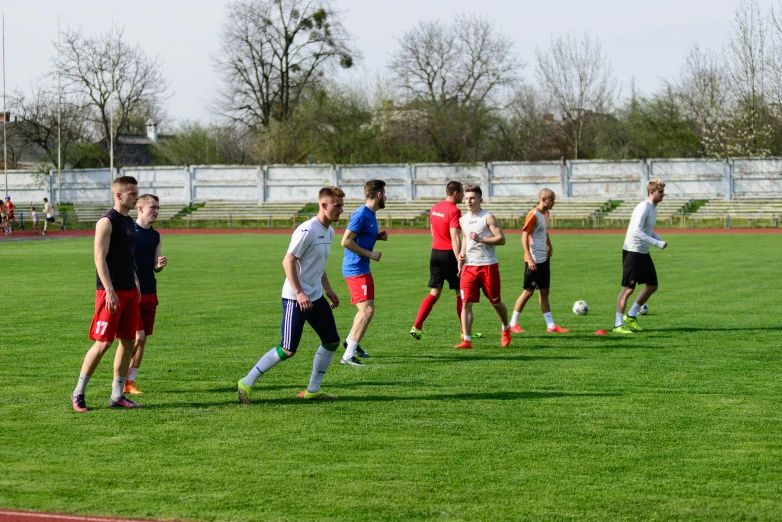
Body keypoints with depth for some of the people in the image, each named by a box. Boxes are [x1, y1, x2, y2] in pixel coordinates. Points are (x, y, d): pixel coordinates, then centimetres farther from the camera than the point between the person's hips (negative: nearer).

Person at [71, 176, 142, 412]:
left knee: (128, 342, 6)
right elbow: (100, 258, -17)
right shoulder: (107, 222, -11)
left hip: (130, 291, 8)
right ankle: (78, 393, 3)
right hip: (111, 292, -8)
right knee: (103, 343, -8)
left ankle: (117, 395, 13)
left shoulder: (129, 222, 16)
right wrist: (110, 291, -23)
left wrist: (136, 286, 18)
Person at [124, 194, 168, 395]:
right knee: (138, 336, -13)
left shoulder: (156, 236, 11)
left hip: (150, 294, 7)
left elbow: (155, 267, 12)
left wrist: (160, 264, -11)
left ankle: (130, 381, 15)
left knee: (143, 340, 7)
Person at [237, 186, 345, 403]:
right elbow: (288, 261, -20)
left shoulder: (329, 232, 10)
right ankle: (246, 383, 2)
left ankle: (312, 390, 18)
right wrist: (299, 293, -25)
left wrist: (328, 289, 19)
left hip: (315, 297, 9)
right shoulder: (307, 230, -19)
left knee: (332, 341, 8)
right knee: (288, 350, -8)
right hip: (296, 299, -9)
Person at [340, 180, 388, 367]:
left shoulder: (370, 214, 12)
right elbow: (346, 241, -22)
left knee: (365, 310, 24)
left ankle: (350, 341, 45)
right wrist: (370, 254, -18)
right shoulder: (361, 215, -18)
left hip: (362, 268, 10)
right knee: (367, 310, -16)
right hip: (356, 270, -10)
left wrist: (378, 236, 7)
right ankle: (348, 356, -17)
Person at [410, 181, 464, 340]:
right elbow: (455, 238, -20)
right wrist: (459, 261, -22)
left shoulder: (435, 209, 10)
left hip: (436, 252, 7)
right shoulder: (454, 211, -15)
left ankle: (417, 327, 0)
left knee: (434, 293, 10)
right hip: (449, 254, -7)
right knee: (461, 293, 6)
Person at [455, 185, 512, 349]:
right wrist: (462, 255, 11)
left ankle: (506, 329, 36)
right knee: (466, 303, -8)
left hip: (488, 265, -4)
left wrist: (481, 239, -22)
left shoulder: (488, 217, -8)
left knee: (496, 302, 8)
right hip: (469, 266, 4)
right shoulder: (463, 220, 11)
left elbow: (501, 239, -13)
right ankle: (466, 340, -8)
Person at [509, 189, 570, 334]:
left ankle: (550, 325, 10)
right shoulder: (534, 215, -16)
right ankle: (513, 324, 7)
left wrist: (549, 246, 13)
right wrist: (529, 259, -24)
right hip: (534, 260, -8)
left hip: (544, 258, 8)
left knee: (544, 292, 9)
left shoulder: (545, 213, 10)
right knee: (528, 291, -3)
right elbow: (524, 237, -20)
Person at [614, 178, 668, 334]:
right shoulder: (643, 207, -18)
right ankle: (618, 324, 0)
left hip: (644, 253, 9)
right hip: (632, 252, -9)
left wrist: (660, 240, 8)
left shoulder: (653, 208, 11)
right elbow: (637, 231, -27)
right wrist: (657, 243, -27)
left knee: (652, 286, 11)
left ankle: (631, 317, 22)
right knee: (628, 289, -7)